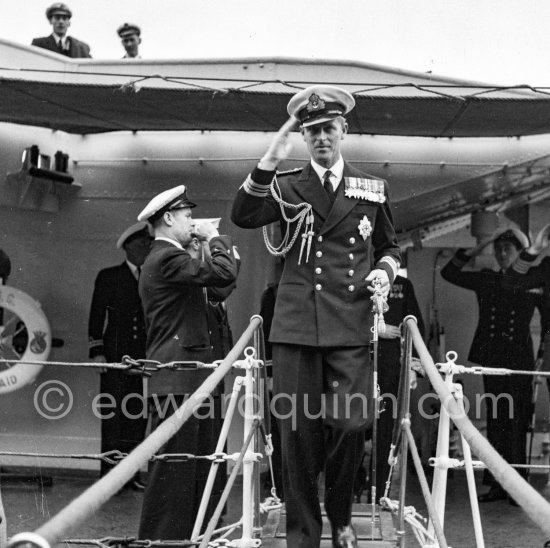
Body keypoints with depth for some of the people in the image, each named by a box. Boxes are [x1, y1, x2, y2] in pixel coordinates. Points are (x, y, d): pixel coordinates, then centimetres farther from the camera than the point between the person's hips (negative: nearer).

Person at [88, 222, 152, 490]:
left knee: (138, 416, 1)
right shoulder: (109, 277, 6)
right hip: (116, 356, -3)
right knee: (114, 414, -5)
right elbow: (97, 315, 3)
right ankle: (109, 474, -2)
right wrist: (97, 351, -6)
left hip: (144, 357, 3)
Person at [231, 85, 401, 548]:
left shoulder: (372, 190, 13)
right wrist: (270, 162, -16)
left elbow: (390, 247, 24)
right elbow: (243, 216, -7)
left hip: (352, 327, 0)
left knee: (350, 423, -8)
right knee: (298, 430, 0)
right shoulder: (287, 186, 10)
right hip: (296, 325, 0)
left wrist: (384, 269, 2)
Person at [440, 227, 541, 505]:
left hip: (519, 360, -3)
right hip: (492, 359, 3)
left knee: (516, 423, -6)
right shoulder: (487, 280, 11)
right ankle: (497, 485, 7)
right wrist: (475, 250, 8)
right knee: (495, 422, 4)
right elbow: (449, 272, 12)